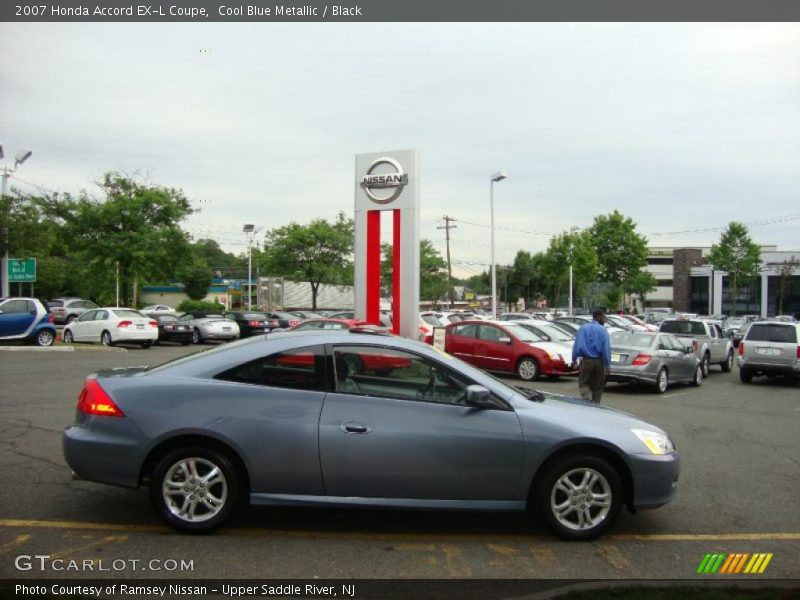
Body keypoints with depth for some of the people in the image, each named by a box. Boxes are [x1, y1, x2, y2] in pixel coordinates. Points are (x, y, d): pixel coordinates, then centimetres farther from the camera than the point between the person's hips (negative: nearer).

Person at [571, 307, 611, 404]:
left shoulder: (582, 328, 2)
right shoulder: (602, 330, -7)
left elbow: (576, 346, 3)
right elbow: (606, 349, -9)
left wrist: (574, 360, 11)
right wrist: (608, 365, -6)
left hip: (586, 361, 1)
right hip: (599, 362, -1)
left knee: (583, 383, 7)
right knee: (597, 386, 12)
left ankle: (587, 401, -18)